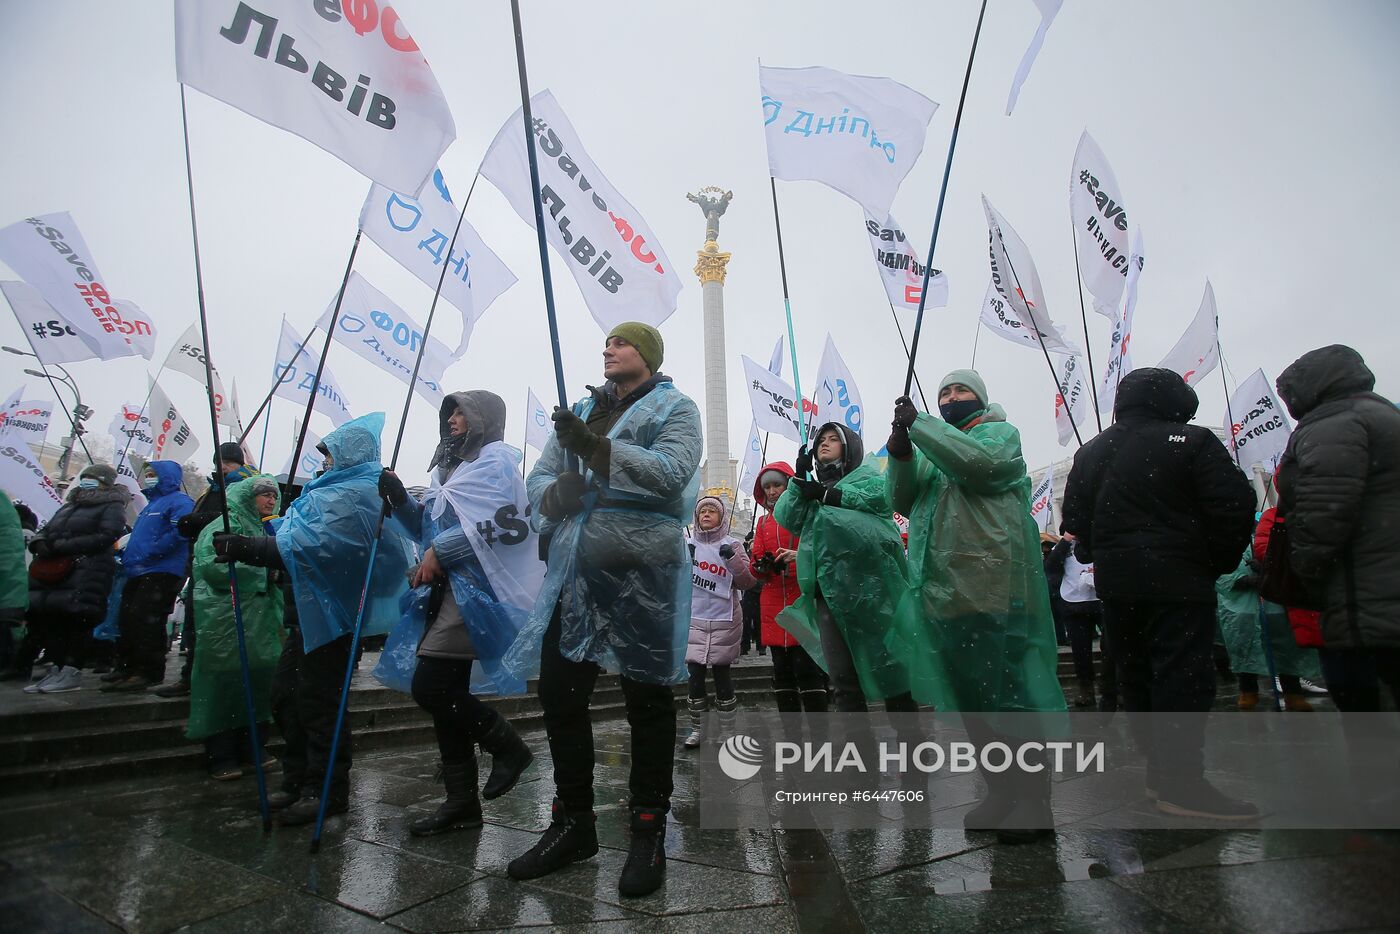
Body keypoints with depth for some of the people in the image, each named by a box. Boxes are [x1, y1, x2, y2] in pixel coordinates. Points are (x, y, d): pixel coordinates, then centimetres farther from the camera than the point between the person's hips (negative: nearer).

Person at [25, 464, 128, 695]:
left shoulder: (111, 507, 2)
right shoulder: (68, 507, 27)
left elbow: (105, 537, -13)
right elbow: (45, 531, 24)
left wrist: (63, 546, -17)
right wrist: (40, 542, -1)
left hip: (86, 570, -8)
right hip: (52, 570, 8)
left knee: (75, 618, -10)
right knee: (44, 616, 6)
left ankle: (71, 673, -5)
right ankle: (57, 669, 15)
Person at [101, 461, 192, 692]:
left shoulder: (179, 502, -8)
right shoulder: (151, 504, 25)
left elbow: (179, 532, -22)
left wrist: (146, 554, -19)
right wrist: (129, 555, 15)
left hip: (161, 572, -10)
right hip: (138, 572, 10)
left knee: (145, 621, -12)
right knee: (128, 619, 14)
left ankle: (148, 672, -7)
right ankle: (127, 667, 24)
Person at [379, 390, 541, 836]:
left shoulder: (496, 458, -3)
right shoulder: (453, 465, 23)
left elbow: (501, 523, -17)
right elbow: (430, 527, 24)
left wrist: (440, 552, -14)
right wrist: (400, 500, 7)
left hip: (478, 589, -9)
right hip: (450, 589, 9)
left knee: (429, 687, -14)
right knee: (445, 692, 8)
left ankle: (508, 745, 5)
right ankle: (461, 800, 17)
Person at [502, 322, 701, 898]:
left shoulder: (674, 408, 6)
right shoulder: (582, 410, 22)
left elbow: (672, 470, -14)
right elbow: (539, 478, 17)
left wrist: (594, 447, -22)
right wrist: (556, 493, -7)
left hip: (642, 569, -5)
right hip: (574, 568, 6)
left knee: (647, 698, 4)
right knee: (558, 692, 8)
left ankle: (649, 831, 21)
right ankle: (573, 823, 28)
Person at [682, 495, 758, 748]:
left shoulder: (731, 545, -1)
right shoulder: (686, 543, 4)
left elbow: (747, 582, -6)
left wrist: (732, 559, -21)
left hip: (723, 622, -1)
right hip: (693, 620, 2)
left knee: (722, 676, 7)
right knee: (695, 676, 5)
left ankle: (728, 731, 22)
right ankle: (697, 730, 21)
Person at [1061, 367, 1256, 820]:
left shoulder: (1090, 453, 12)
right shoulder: (1191, 441, -4)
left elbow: (1074, 519, 12)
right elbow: (1234, 506, -9)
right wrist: (1217, 561, 1)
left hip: (1115, 582, 6)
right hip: (1177, 579, -5)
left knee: (1135, 677, 12)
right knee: (1184, 676, -4)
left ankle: (1158, 771, 21)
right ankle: (1182, 782, -5)